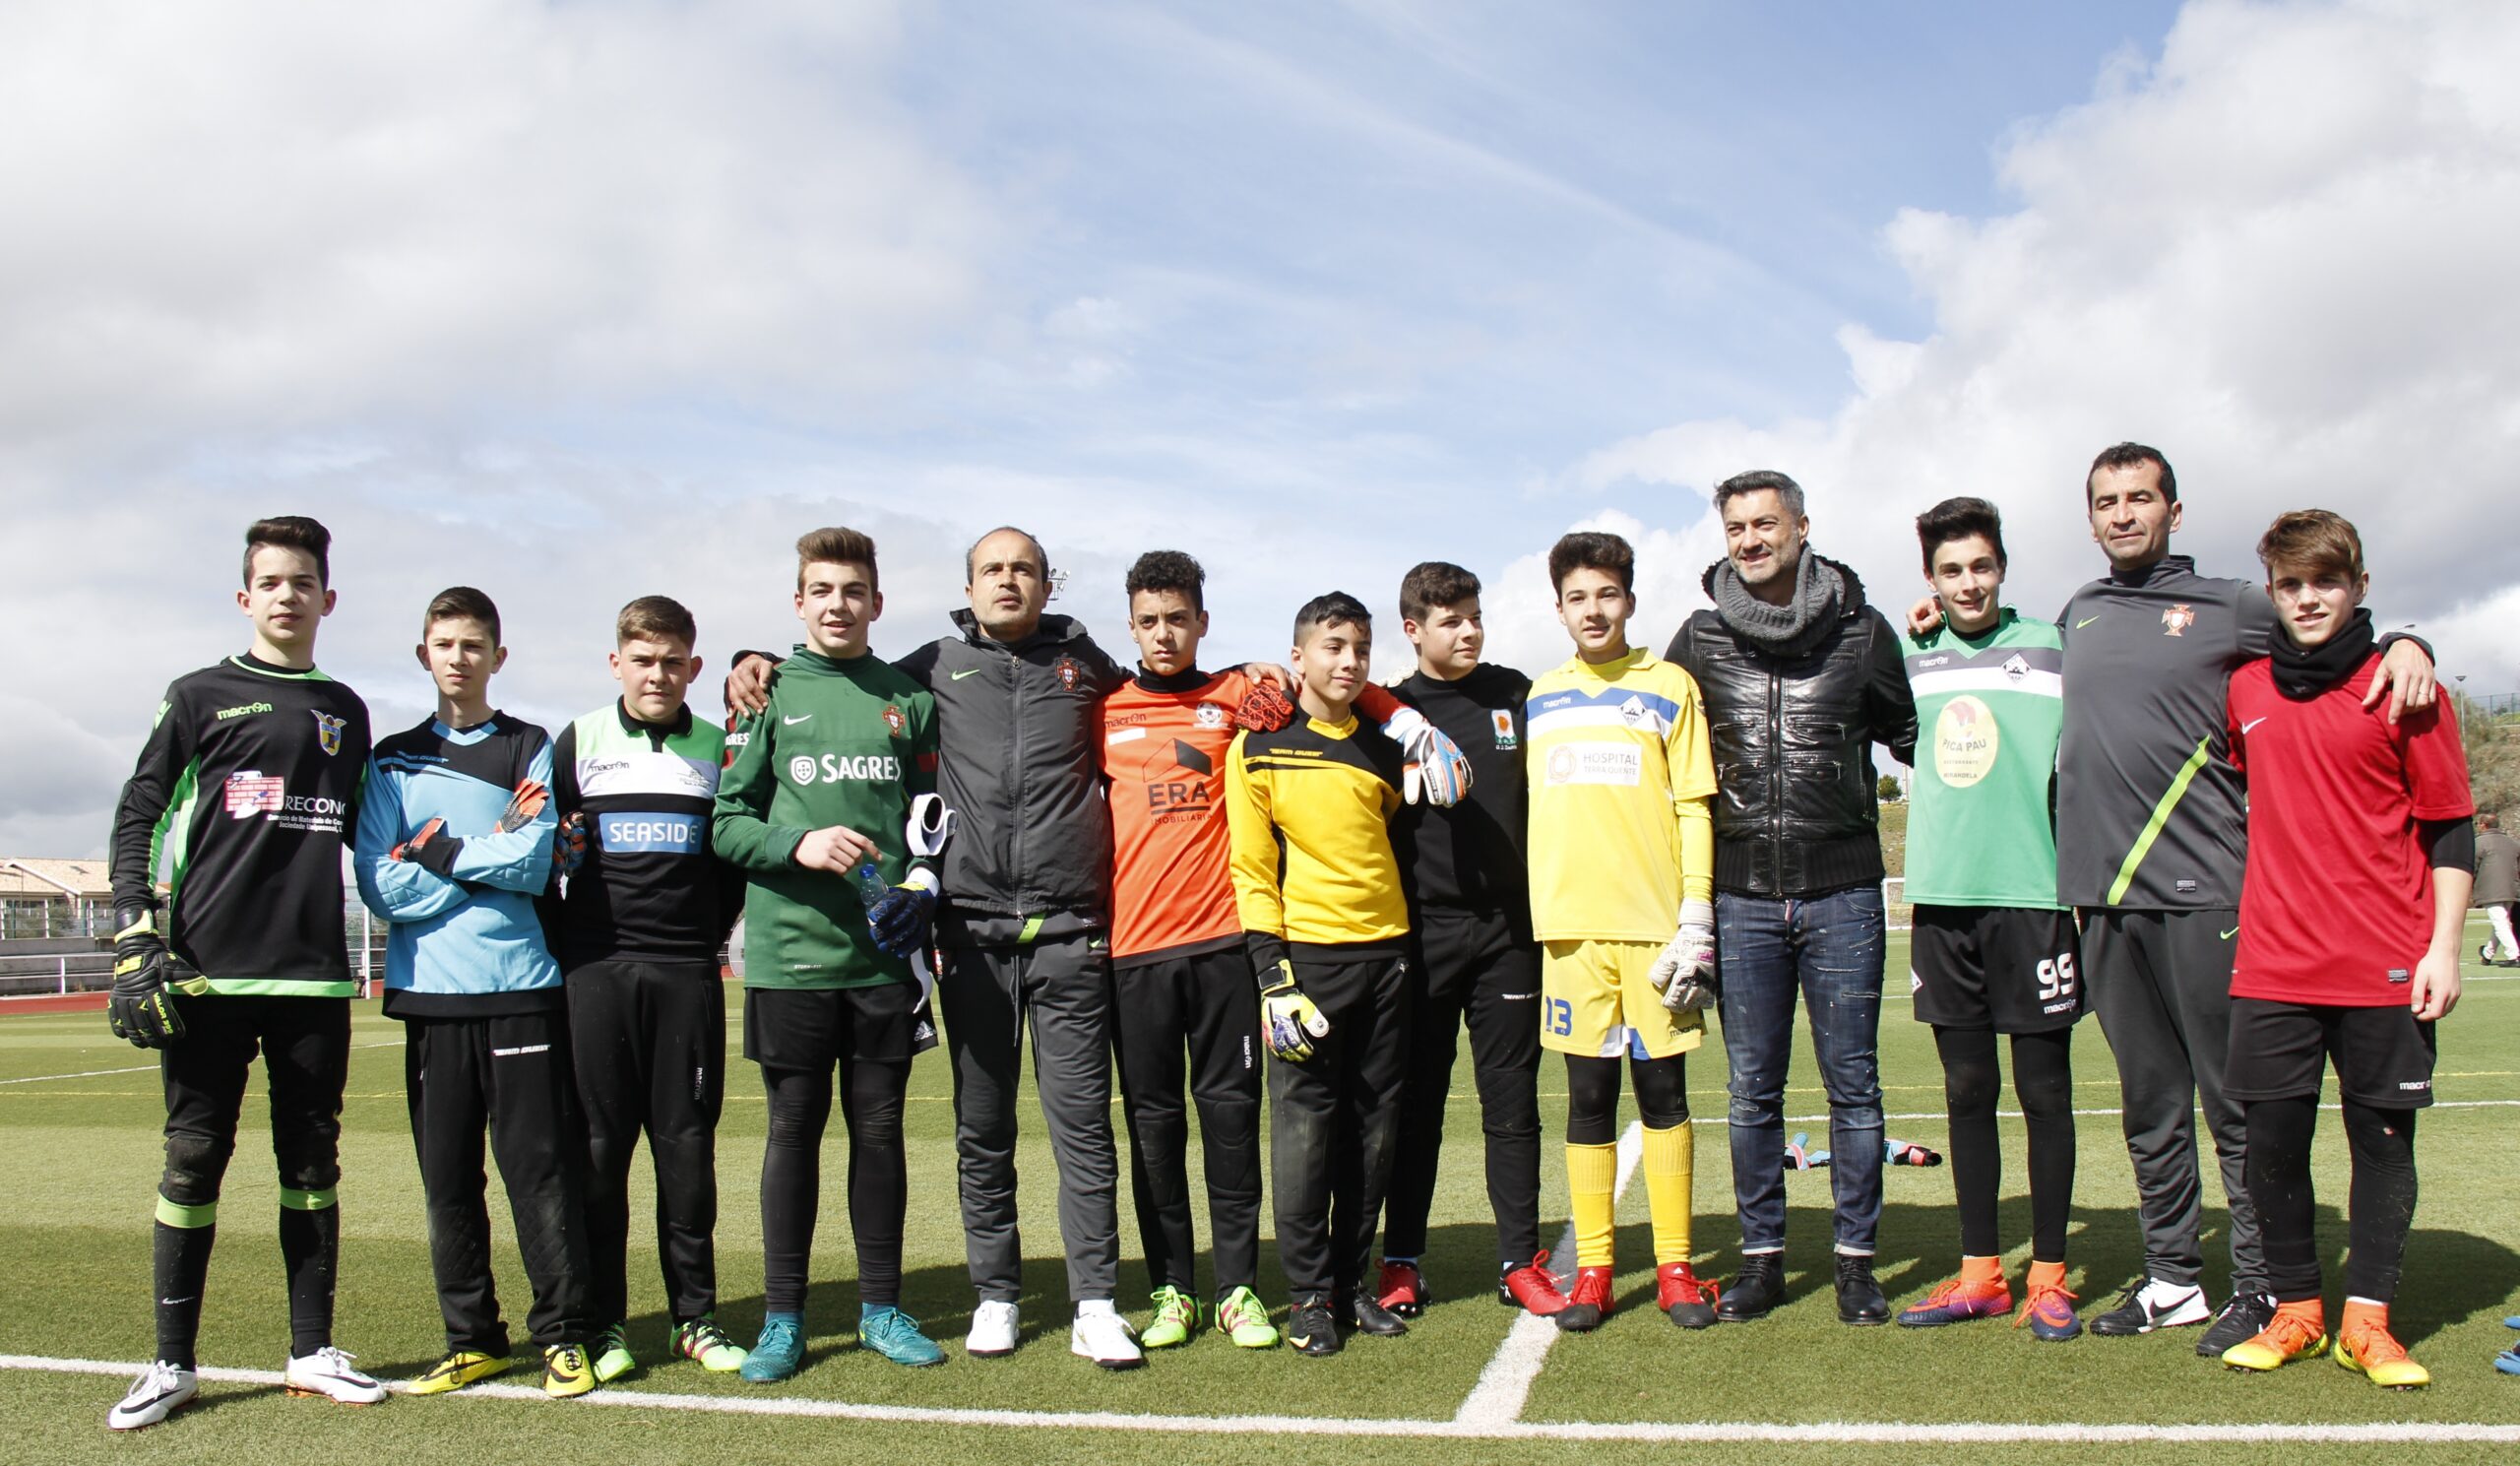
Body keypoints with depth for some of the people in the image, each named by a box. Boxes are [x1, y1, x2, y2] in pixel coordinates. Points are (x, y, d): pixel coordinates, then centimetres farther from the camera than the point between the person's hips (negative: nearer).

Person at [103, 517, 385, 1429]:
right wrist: (137, 940, -7)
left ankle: (312, 1352, 17)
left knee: (313, 1156, 7)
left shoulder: (346, 713, 14)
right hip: (208, 974, -3)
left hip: (315, 975, 3)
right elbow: (137, 816, 2)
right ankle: (173, 1363, 15)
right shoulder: (202, 696, 5)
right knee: (194, 1157, 2)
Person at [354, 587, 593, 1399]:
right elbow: (379, 884, 0)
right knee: (447, 1176, 7)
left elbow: (534, 865, -7)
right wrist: (491, 857, -6)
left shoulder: (531, 750, 7)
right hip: (429, 994, 3)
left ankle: (563, 1334, 6)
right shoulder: (393, 759, 13)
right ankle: (471, 1339, 18)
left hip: (521, 988, -2)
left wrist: (435, 851, -4)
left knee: (542, 1166, -2)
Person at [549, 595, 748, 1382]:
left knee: (688, 1147, 3)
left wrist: (710, 933, 6)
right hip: (595, 969, 0)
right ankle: (603, 1323, 10)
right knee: (599, 1147, 1)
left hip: (688, 972, 1)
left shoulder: (718, 748, 9)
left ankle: (696, 1316, 12)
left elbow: (738, 853, 14)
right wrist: (560, 942, 1)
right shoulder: (580, 742, 7)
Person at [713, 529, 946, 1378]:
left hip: (885, 953, 1)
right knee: (794, 1129, 6)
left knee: (879, 1127, 8)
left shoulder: (908, 698, 9)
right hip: (792, 954, -1)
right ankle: (782, 1317, 17)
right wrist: (800, 845, -15)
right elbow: (727, 825, 3)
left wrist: (921, 888, -6)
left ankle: (881, 1308, 21)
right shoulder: (769, 695, 5)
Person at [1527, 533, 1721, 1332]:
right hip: (1571, 924, 2)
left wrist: (1696, 924, -6)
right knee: (1588, 1094, 5)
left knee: (1663, 1088, 3)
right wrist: (1533, 914, 8)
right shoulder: (1539, 698, 12)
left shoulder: (1669, 686, 4)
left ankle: (1675, 1266, 13)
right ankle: (1592, 1267, 12)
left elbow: (1694, 808, 0)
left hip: (1654, 921, -2)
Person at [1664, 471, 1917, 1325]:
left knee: (1853, 1085, 5)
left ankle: (1856, 1257, 17)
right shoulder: (1699, 640, 6)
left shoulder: (1861, 631, 3)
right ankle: (1762, 1255, 18)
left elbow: (1914, 740, 14)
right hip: (1741, 900, 1)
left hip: (1842, 894, -1)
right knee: (1753, 1089, 7)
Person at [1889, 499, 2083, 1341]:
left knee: (2044, 1089, 2)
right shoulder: (1911, 658, 11)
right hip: (1943, 895, 3)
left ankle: (2048, 1277, 13)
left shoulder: (2053, 650, 1)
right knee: (1966, 1090, 9)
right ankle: (1980, 1273, 19)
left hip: (2032, 894, -3)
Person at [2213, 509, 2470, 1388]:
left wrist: (2444, 946, -6)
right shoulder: (2245, 690, 9)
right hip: (2273, 963, 3)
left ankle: (2367, 1319, 16)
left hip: (2385, 967, -2)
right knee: (2271, 1140, 4)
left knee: (2384, 1139, 5)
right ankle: (2294, 1310, 18)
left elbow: (2452, 829, 1)